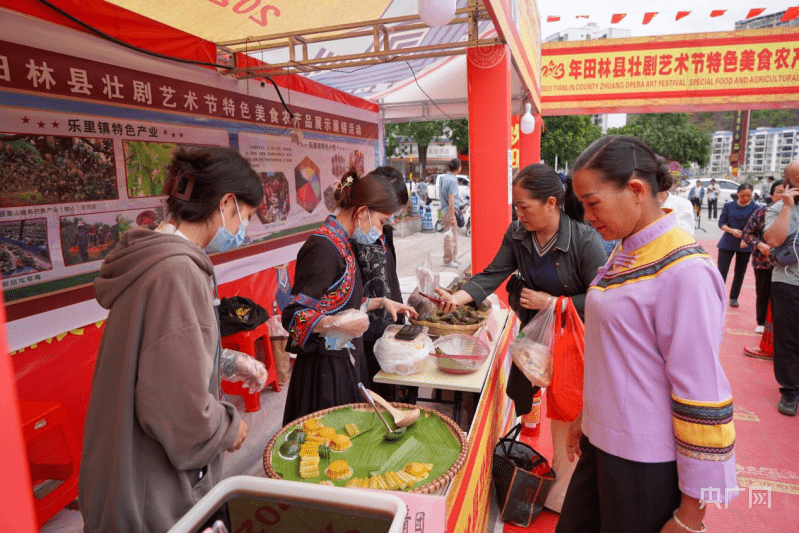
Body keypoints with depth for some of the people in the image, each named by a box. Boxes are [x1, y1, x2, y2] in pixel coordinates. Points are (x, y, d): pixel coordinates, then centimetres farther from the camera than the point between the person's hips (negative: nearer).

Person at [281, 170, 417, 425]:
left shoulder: (340, 244, 10)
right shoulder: (322, 248, -19)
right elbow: (294, 315, -21)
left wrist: (381, 302, 16)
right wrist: (339, 325, -33)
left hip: (347, 360, 9)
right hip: (327, 368, -9)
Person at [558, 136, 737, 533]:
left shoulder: (685, 272, -21)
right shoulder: (626, 254, 5)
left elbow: (702, 399, -20)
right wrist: (587, 416, 20)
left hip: (648, 466, -7)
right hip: (602, 442, 8)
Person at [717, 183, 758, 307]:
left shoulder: (755, 208, -4)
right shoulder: (728, 206, 1)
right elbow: (721, 223, 0)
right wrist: (731, 230, -20)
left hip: (745, 245, 0)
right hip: (727, 244, 0)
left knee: (740, 272, 10)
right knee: (722, 271, -5)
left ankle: (733, 297, 23)